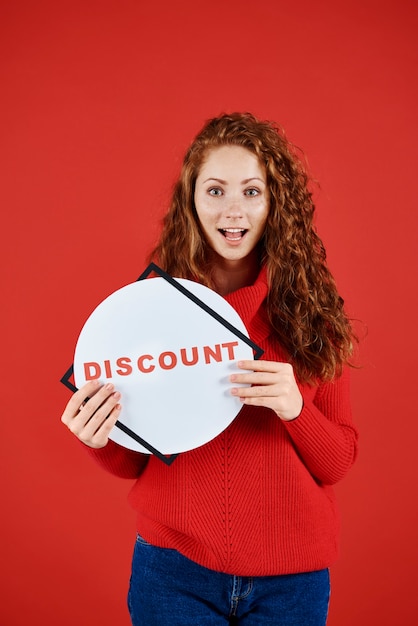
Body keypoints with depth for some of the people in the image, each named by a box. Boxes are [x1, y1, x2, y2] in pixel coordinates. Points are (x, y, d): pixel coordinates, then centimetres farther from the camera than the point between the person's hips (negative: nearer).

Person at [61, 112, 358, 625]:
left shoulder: (311, 310, -6)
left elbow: (338, 463, -3)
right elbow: (132, 463, 1)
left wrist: (295, 408, -22)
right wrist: (99, 440, -20)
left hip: (291, 577, 1)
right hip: (173, 568, 0)